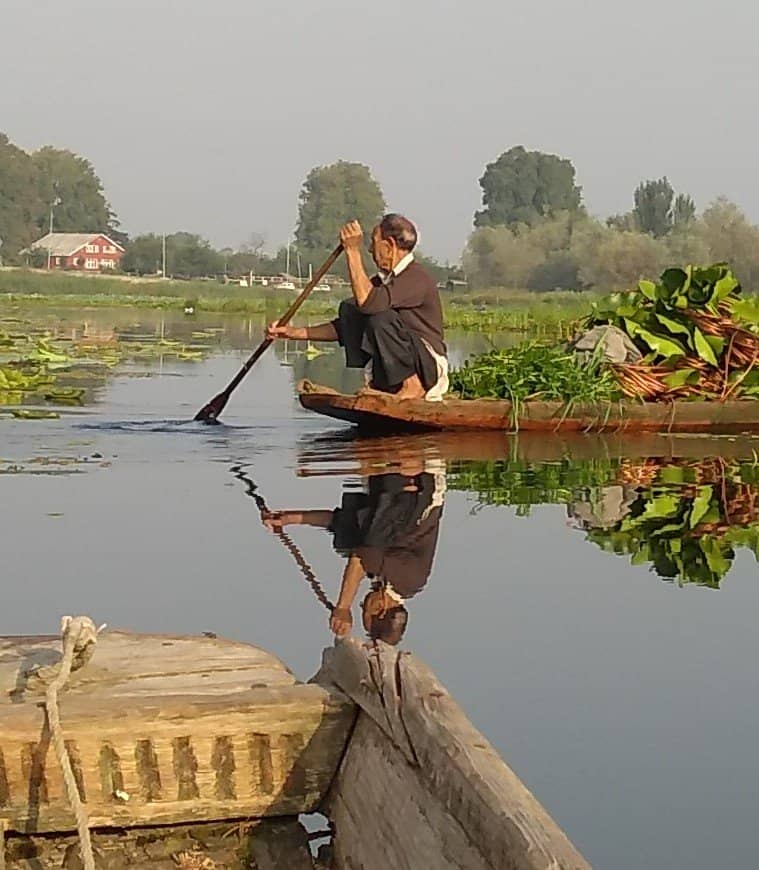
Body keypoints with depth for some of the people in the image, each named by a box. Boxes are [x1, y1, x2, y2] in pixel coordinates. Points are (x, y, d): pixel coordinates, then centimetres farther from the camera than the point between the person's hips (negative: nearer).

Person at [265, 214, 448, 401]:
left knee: (380, 316, -29)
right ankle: (377, 383, -2)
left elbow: (367, 302, -33)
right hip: (393, 371, 8)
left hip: (428, 368, -8)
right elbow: (344, 327, 14)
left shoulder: (417, 279, -17)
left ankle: (412, 385, -16)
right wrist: (296, 332, 6)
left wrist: (353, 251, -25)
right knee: (348, 308, 0)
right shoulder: (383, 279, 10)